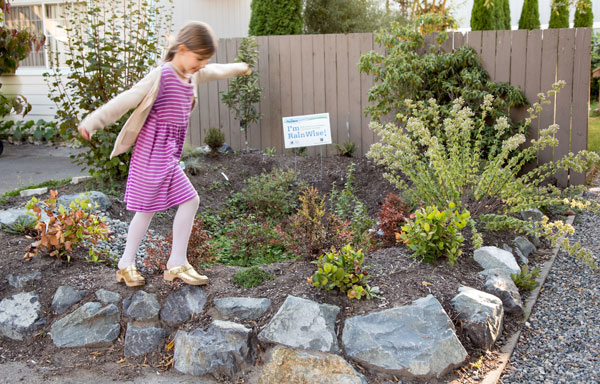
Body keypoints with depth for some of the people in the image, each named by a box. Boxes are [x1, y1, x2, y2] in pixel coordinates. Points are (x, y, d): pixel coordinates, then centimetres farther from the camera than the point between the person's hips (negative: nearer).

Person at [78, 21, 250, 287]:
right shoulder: (160, 76, -14)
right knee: (146, 209, -1)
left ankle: (177, 264, 17)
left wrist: (239, 68, 50)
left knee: (190, 201, 7)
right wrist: (92, 122, -23)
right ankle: (126, 264, 16)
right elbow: (125, 100, -19)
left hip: (168, 156, 9)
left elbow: (215, 72, 32)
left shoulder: (192, 75, 11)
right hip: (151, 154, -9)